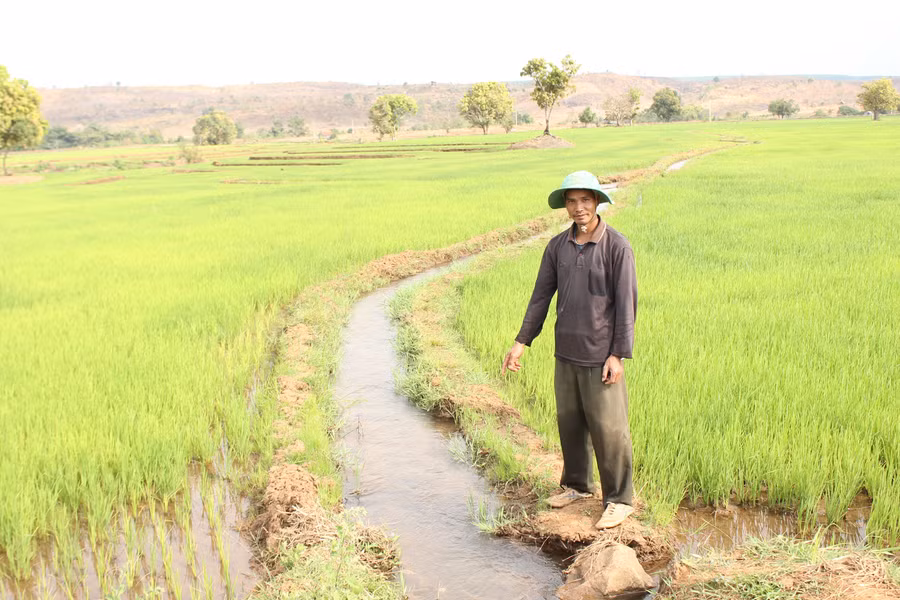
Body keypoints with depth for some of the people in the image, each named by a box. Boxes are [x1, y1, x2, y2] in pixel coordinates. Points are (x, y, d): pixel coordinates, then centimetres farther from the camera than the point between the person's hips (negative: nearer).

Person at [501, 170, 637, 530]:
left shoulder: (617, 246, -9)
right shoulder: (557, 246, 5)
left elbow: (626, 304, -10)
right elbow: (541, 296, 10)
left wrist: (618, 355, -13)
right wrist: (521, 342, 5)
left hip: (601, 356, -5)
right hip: (566, 353, 5)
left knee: (608, 428, 1)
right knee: (569, 422, 15)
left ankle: (619, 500, 14)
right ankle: (577, 484, 33)